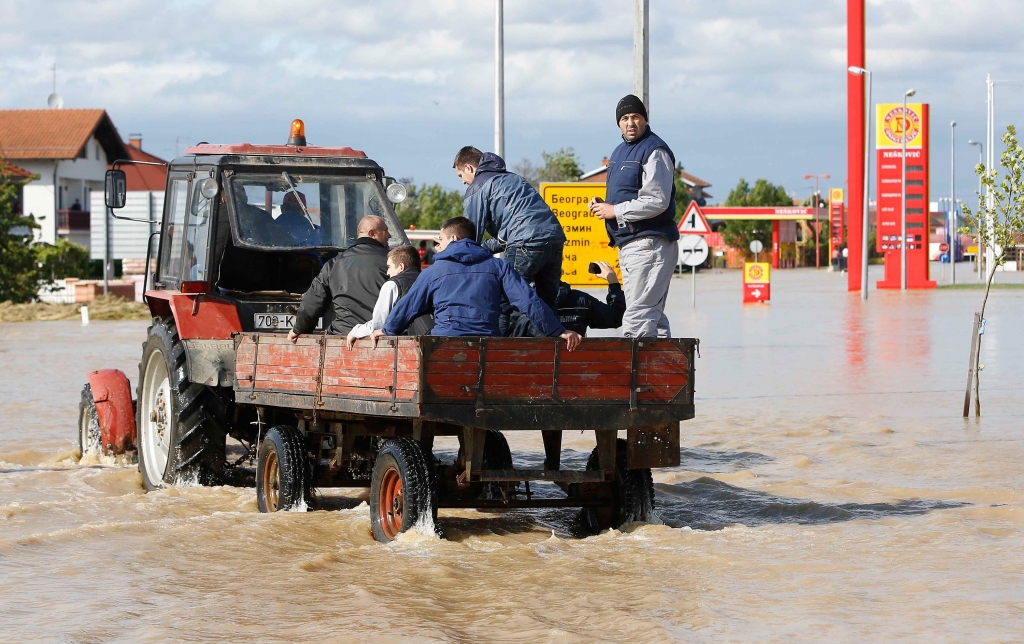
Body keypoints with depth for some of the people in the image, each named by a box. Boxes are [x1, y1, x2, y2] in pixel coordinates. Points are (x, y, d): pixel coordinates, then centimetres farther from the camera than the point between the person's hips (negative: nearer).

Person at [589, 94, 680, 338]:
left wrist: (615, 211, -13)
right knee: (653, 318, 12)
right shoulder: (621, 151, 19)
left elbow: (656, 202, -19)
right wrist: (603, 205, 10)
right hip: (628, 245, 10)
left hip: (649, 244, -10)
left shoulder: (654, 151, -11)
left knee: (637, 318, -16)